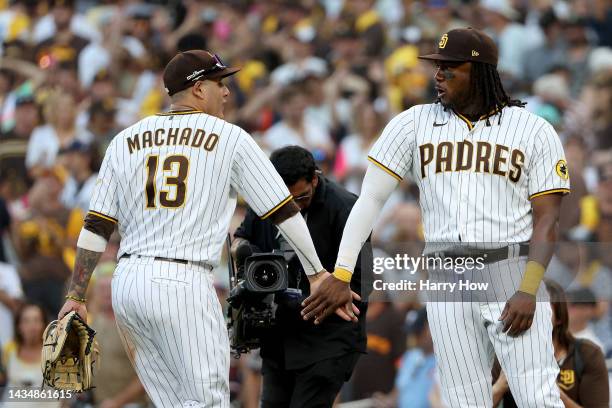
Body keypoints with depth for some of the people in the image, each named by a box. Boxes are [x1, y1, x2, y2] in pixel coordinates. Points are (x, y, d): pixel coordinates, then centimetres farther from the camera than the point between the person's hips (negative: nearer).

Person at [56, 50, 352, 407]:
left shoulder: (125, 141, 13)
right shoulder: (231, 138, 3)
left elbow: (96, 227, 9)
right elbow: (284, 211, 3)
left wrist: (76, 296, 11)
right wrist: (318, 275, 9)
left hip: (126, 284, 6)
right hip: (183, 284, -6)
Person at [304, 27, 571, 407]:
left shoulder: (535, 130, 3)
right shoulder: (414, 123, 8)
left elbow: (547, 220, -1)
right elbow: (371, 198, 3)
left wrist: (528, 290, -15)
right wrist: (341, 274, -8)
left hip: (513, 275, -2)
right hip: (446, 283, 2)